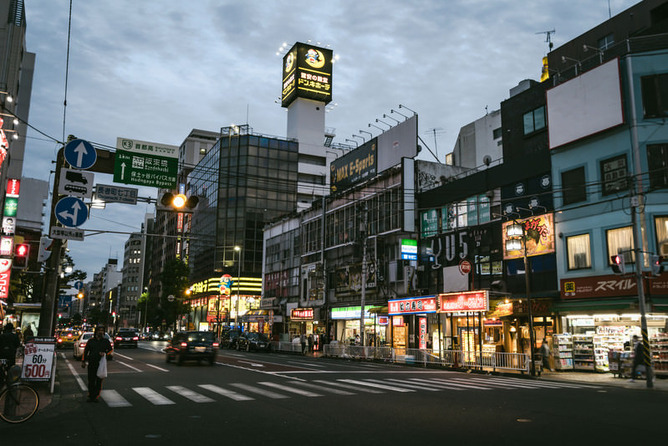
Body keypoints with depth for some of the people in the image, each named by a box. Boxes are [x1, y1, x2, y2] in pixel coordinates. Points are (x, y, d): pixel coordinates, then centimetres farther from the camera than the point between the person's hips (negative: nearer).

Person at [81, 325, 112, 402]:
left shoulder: (106, 341, 5)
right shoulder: (91, 340, 5)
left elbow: (110, 349, 12)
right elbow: (85, 351, 8)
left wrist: (105, 353, -9)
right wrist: (83, 361, 4)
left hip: (101, 364, 0)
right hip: (91, 363, 0)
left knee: (99, 381, 1)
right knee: (91, 380, 3)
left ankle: (96, 396, 9)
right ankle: (91, 396, 13)